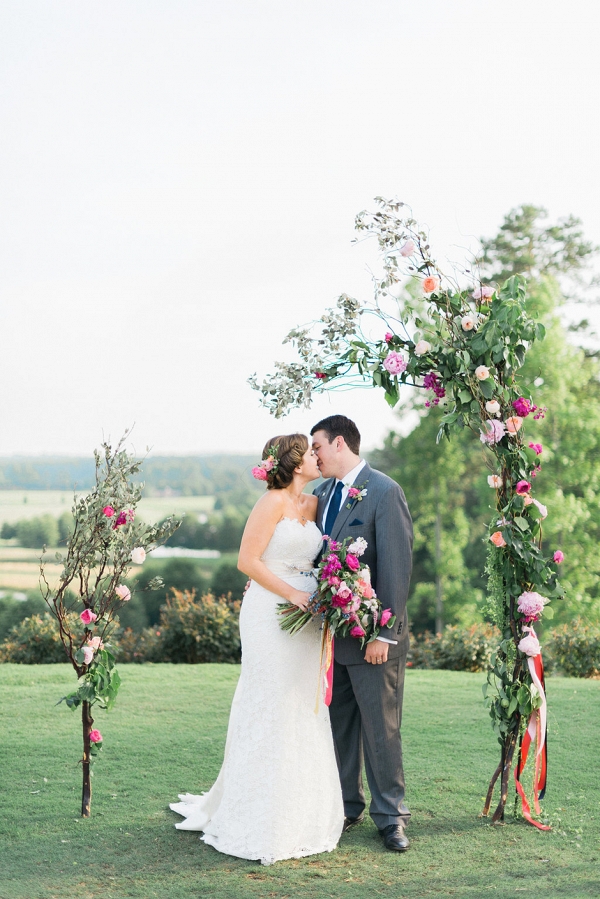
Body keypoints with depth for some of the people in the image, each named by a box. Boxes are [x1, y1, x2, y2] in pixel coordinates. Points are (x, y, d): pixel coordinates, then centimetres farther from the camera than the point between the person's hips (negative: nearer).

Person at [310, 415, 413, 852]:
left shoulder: (384, 492, -13)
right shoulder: (322, 494, 10)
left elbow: (396, 566, -17)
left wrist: (384, 633, -19)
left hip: (372, 634, -7)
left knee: (381, 725, 2)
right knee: (338, 722, 14)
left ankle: (390, 815, 14)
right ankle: (345, 806, 27)